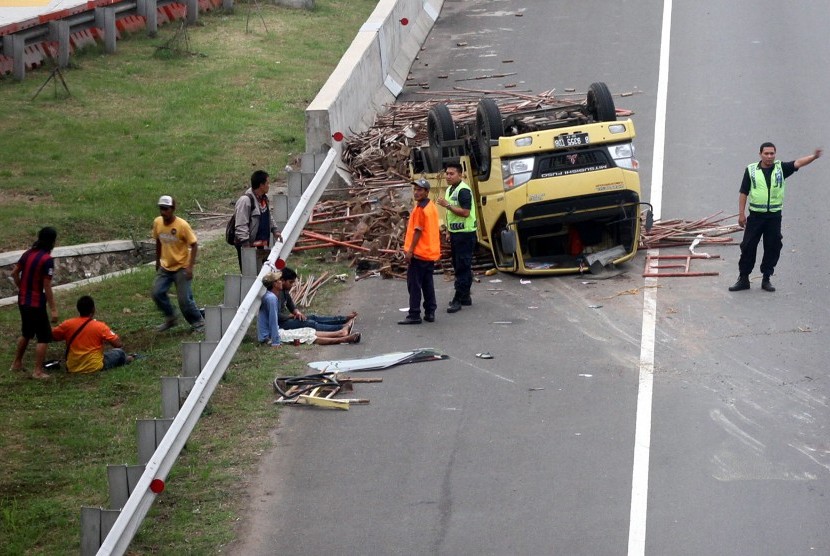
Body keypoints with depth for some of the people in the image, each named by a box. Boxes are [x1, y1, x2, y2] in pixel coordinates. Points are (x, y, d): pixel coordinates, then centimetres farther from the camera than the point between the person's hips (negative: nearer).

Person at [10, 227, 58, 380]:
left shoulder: (28, 253, 4)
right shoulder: (47, 259, -19)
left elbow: (14, 273, 11)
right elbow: (47, 286, -19)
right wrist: (53, 309, -15)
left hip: (23, 301, 8)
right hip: (36, 303, -8)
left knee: (26, 333, 25)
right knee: (44, 337, 0)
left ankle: (17, 363, 34)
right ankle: (38, 371, -2)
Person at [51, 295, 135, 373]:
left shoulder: (67, 325, -7)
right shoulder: (99, 326, -15)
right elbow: (118, 344, -12)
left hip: (72, 369, 4)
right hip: (95, 367, -4)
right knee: (119, 353, 18)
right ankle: (124, 359, 51)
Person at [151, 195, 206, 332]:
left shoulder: (182, 225, -20)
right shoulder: (157, 223, -5)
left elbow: (194, 245, -15)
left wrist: (190, 267, -22)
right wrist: (158, 262, 18)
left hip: (181, 268, -5)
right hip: (165, 267, 5)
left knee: (184, 300, -7)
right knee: (157, 293, -6)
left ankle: (198, 323, 14)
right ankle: (170, 319, 15)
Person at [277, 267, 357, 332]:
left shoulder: (285, 291, 11)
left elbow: (292, 307, 20)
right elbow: (278, 315, -27)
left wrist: (297, 312, -4)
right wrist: (293, 315, -11)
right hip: (281, 323, -11)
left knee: (313, 318, 5)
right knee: (309, 323, -20)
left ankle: (345, 318, 2)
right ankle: (342, 328, -25)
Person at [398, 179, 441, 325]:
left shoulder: (420, 208, -15)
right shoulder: (432, 207, 12)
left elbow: (418, 231, -18)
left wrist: (410, 250, -16)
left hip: (418, 253, -9)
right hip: (431, 252, 9)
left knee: (414, 285, -4)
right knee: (428, 284, 13)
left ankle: (414, 315, -4)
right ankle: (430, 312, 14)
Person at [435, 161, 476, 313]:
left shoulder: (463, 191, -15)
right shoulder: (449, 190, 15)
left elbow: (465, 212, -24)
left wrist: (447, 205, -24)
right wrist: (448, 231, 19)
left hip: (465, 233, -10)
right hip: (455, 233, 10)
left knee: (462, 267, -8)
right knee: (459, 266, 13)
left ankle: (458, 300, -10)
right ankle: (465, 297, 20)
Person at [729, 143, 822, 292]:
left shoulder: (781, 168, 1)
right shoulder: (751, 170, 0)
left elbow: (798, 163, -14)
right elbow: (744, 193, 2)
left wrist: (814, 157, -32)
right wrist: (741, 213, -3)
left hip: (774, 217, 1)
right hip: (755, 216, -1)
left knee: (773, 248, 5)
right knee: (748, 247, 1)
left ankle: (766, 279, 17)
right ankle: (743, 279, 10)